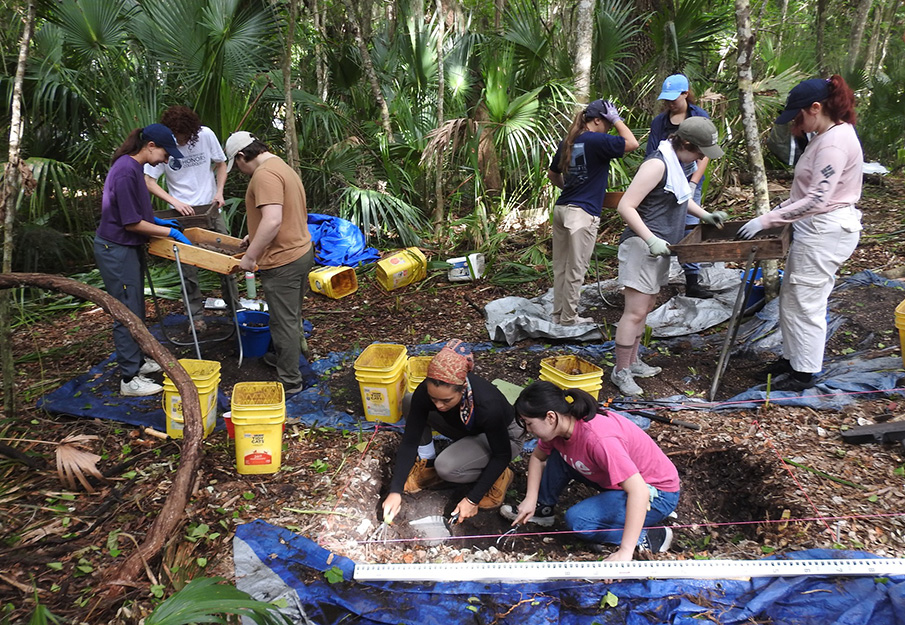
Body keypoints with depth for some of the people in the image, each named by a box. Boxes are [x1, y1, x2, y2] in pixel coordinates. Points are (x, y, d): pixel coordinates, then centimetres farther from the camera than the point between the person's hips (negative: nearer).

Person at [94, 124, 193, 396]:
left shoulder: (133, 167, 8)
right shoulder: (126, 171, -23)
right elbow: (132, 223, -22)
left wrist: (156, 221, 12)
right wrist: (170, 232, -16)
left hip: (128, 248, 10)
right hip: (116, 250, -10)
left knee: (135, 310, 18)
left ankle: (136, 361, 33)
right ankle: (129, 379, 6)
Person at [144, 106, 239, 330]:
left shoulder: (206, 135, -6)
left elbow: (221, 163, 9)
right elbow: (148, 181, -9)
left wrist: (219, 191, -5)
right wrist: (174, 201, -22)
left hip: (210, 209, 2)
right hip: (182, 214, -1)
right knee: (188, 267, 2)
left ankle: (234, 306, 19)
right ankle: (196, 316, 13)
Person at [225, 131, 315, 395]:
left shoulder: (264, 175, -19)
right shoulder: (281, 166, 15)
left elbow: (272, 220, -30)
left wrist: (250, 256, -22)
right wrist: (254, 237, 22)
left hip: (282, 261, -10)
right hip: (301, 251, 10)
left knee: (284, 321, 0)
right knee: (291, 316, 24)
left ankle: (290, 381, 11)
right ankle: (286, 356, 41)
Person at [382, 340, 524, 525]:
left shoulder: (488, 405, -41)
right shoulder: (426, 392, -30)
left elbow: (502, 455, -25)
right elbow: (410, 441, -21)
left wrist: (472, 499, -25)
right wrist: (395, 491, -29)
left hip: (505, 436, -5)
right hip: (465, 430, 5)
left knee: (446, 467, -31)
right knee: (410, 402, -13)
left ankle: (498, 477, -3)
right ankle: (427, 464, 0)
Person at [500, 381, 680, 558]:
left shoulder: (598, 439, -35)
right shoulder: (558, 426, -9)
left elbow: (639, 492, -38)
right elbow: (537, 457, 11)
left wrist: (624, 553, -39)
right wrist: (530, 499, -1)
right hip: (617, 483, 8)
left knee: (577, 519, -25)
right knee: (558, 455, -1)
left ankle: (648, 537, -10)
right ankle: (543, 508, 14)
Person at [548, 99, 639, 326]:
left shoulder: (567, 142, 12)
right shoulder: (596, 141, -11)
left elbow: (552, 175, 22)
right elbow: (632, 143, -12)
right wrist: (616, 119, -2)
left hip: (561, 208, 8)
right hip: (582, 213, -8)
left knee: (560, 267, 12)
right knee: (575, 270, 1)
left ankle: (558, 314, 21)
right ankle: (569, 318, 9)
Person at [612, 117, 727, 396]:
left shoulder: (676, 162, 14)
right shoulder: (657, 164, -18)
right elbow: (625, 206, -23)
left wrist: (704, 214, 19)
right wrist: (651, 240, -27)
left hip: (659, 247, 10)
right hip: (641, 246, -10)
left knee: (645, 308, 16)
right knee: (635, 312, -7)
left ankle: (632, 362, 27)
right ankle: (620, 371, 3)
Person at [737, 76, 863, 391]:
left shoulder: (835, 143, -21)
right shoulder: (825, 136, 11)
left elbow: (816, 200, -26)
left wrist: (766, 220, -23)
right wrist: (779, 209, 11)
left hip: (826, 232, -10)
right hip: (816, 228, 10)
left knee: (805, 303, 0)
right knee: (790, 297, 18)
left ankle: (804, 373, 14)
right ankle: (792, 357, 33)